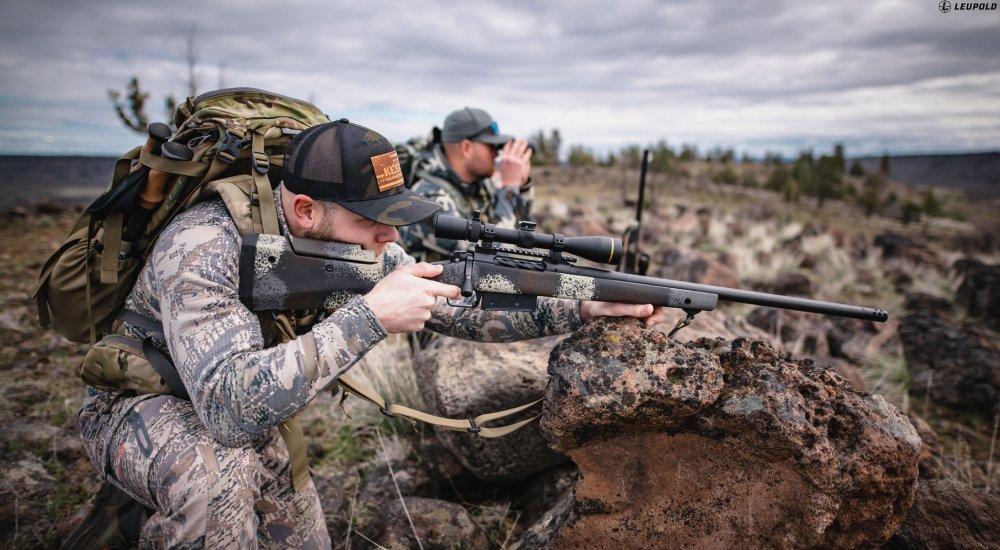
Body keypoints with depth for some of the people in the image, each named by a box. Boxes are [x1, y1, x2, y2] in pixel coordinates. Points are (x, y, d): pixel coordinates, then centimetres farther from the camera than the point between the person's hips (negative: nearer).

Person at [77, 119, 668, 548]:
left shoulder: (359, 246, -17)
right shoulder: (203, 246, -36)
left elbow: (460, 309, -13)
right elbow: (229, 407, -47)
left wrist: (585, 307, -20)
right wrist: (370, 315, -48)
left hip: (241, 407, 6)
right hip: (135, 404, -5)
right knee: (219, 470, -38)